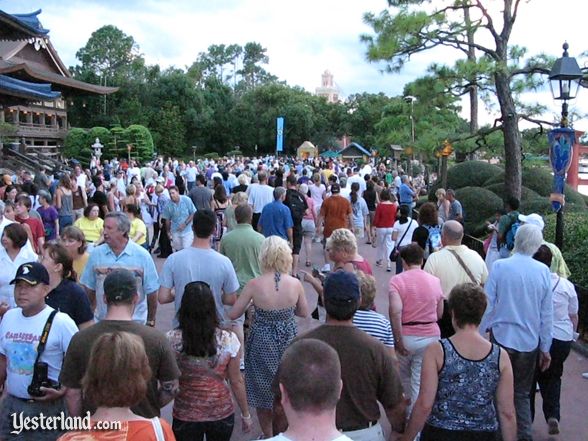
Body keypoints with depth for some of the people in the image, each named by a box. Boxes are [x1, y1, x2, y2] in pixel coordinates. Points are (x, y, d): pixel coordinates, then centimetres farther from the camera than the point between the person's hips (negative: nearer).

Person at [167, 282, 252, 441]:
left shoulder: (172, 339, -17)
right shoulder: (228, 340, -16)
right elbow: (237, 382, -7)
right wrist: (245, 414, 7)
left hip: (185, 416, 0)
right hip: (222, 414, 1)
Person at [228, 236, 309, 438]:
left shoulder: (255, 284, -19)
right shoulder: (295, 283, -13)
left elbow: (232, 315, -11)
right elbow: (304, 312, 3)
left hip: (262, 344, -2)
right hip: (288, 342, 2)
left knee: (262, 391, 19)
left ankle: (268, 435, 35)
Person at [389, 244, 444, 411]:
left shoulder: (397, 280, -10)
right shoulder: (435, 281, 2)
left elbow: (395, 311, -22)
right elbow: (439, 314, 8)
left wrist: (398, 340, -16)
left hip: (406, 336, -1)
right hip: (430, 336, 2)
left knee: (403, 379, 22)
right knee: (421, 383, 6)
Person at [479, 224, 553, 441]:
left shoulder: (499, 266, -12)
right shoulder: (543, 271, -4)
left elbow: (487, 306, -9)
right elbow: (547, 314, 1)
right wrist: (545, 348, 11)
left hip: (502, 338, -2)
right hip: (530, 342, 2)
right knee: (522, 394, 16)